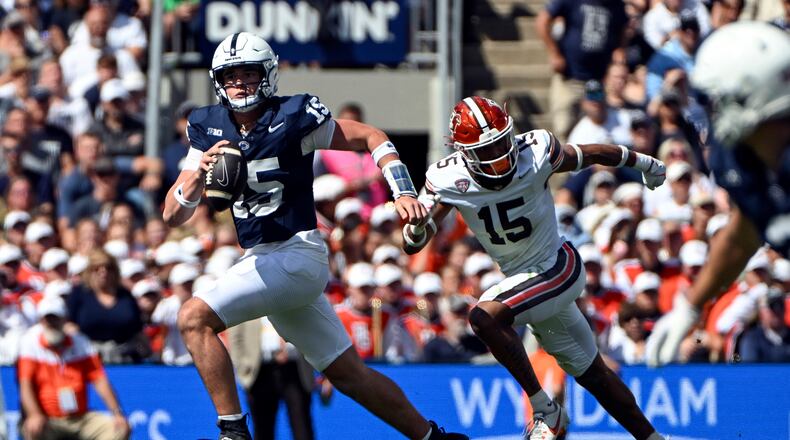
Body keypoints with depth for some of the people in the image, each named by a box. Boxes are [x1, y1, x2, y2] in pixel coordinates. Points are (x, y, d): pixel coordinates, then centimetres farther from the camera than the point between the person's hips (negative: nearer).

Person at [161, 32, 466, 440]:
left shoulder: (293, 117, -10)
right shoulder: (208, 129, 4)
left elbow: (372, 138, -1)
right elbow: (172, 216, 0)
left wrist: (404, 194, -13)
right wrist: (198, 174, -20)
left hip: (298, 253, -6)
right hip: (259, 260, 6)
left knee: (194, 318, -22)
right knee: (347, 373, 13)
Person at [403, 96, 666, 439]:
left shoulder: (535, 153, -22)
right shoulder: (448, 180, -15)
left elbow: (589, 155, -3)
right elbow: (412, 245, -17)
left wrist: (642, 163, 15)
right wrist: (418, 224, -42)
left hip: (559, 269, -5)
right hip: (524, 281, 5)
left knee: (484, 317, -27)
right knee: (592, 374, 15)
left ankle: (545, 411, -16)